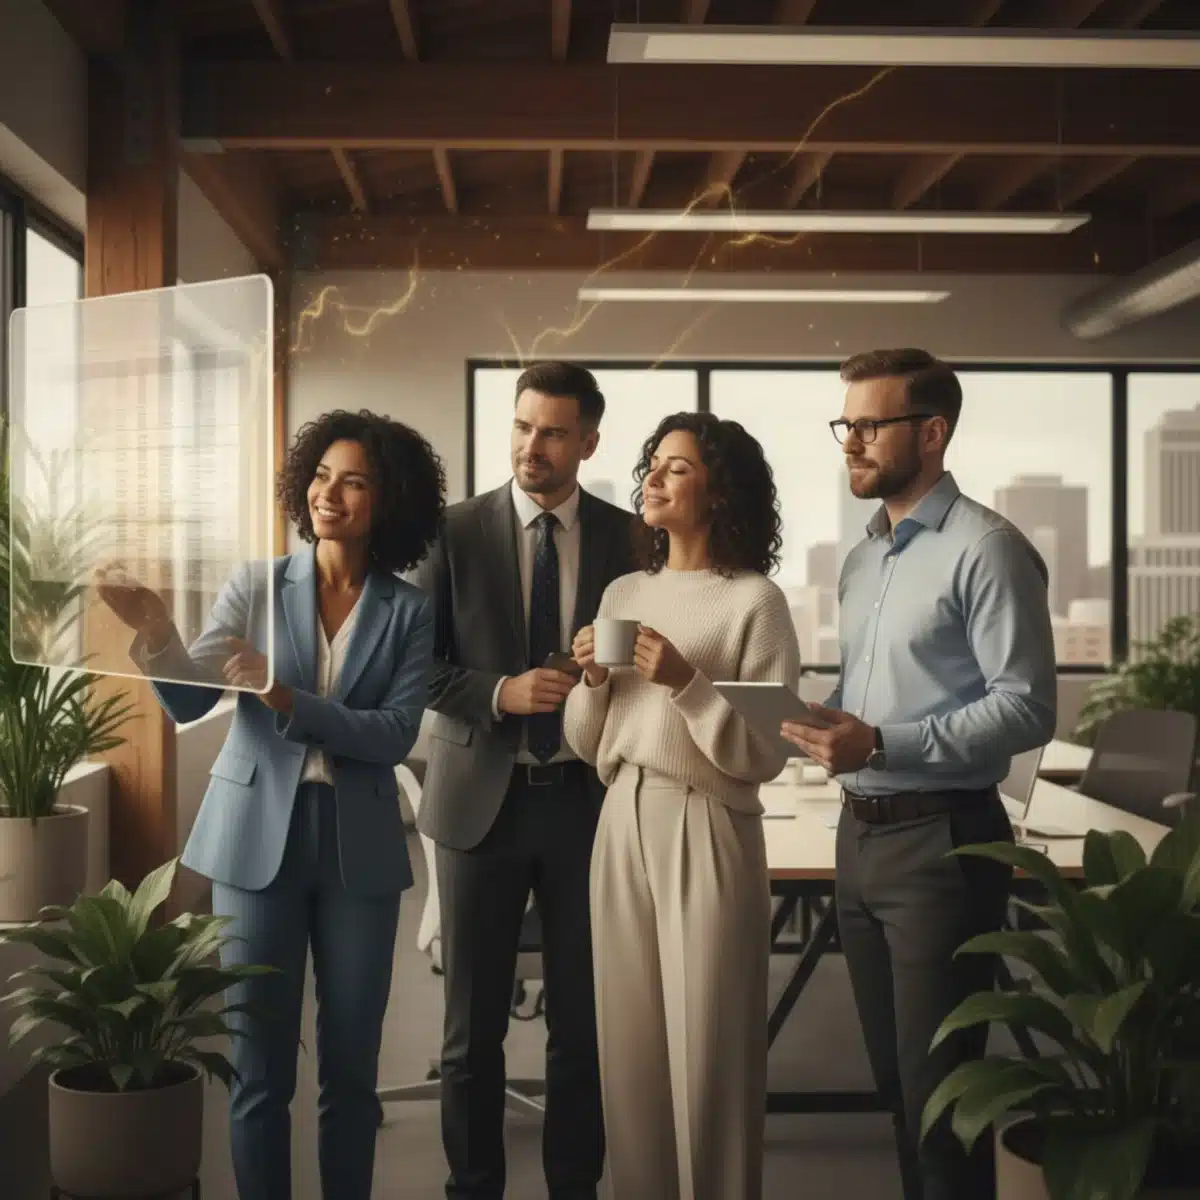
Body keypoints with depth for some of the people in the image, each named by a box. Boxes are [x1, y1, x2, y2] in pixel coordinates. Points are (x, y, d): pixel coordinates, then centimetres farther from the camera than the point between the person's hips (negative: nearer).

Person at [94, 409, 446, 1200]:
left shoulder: (409, 611, -1)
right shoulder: (255, 587, 1)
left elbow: (396, 734, -10)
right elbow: (189, 702, -8)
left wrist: (289, 701, -22)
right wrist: (153, 630, -27)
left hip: (359, 846, 0)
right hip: (259, 837, 0)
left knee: (352, 1065, 10)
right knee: (259, 1066, 6)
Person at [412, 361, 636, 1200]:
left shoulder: (627, 537, 2)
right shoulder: (458, 532, -1)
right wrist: (499, 694, -16)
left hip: (587, 797, 1)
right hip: (483, 797, 0)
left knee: (584, 1021, 9)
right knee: (474, 1026, 9)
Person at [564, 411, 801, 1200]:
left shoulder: (754, 601, -6)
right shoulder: (623, 594, 11)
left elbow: (766, 755, -11)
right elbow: (588, 745, 14)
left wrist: (684, 681, -19)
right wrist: (593, 679, -4)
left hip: (706, 833, -5)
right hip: (623, 826, 5)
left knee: (707, 1051, 2)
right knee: (632, 1045, 10)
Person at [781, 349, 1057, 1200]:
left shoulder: (985, 549, -12)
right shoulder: (863, 558, 14)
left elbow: (1026, 709, -19)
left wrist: (882, 744, -24)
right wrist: (825, 723, -2)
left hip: (939, 839, -8)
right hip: (861, 834, 8)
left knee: (939, 1083, 2)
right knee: (894, 1073, 18)